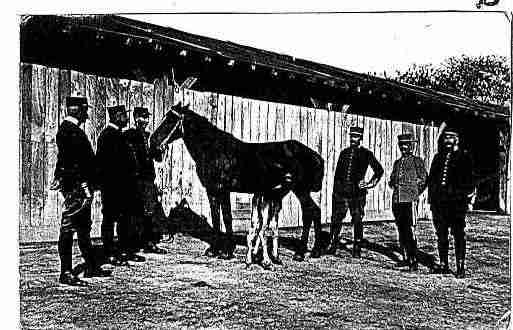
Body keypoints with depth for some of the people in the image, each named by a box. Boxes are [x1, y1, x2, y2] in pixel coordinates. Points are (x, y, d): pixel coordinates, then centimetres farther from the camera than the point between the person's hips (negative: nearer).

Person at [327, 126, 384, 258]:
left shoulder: (366, 154, 1)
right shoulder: (344, 153, 13)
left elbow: (379, 170, 8)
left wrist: (370, 184, 1)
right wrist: (335, 190, 11)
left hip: (357, 192, -3)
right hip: (341, 191, 3)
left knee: (357, 221, 1)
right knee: (336, 219, 4)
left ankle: (357, 249, 9)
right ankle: (332, 246, 15)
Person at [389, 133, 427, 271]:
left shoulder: (417, 161, 1)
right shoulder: (397, 163, 17)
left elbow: (424, 180, 2)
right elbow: (391, 180, 25)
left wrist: (415, 193, 0)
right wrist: (393, 183, 4)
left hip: (410, 200, -6)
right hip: (397, 200, 6)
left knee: (410, 231, -10)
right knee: (401, 230, 9)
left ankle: (414, 261, -7)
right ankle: (406, 258, 18)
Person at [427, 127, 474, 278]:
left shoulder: (464, 157, 3)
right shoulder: (438, 157, 16)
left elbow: (469, 181, 1)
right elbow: (431, 179, 17)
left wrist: (465, 194, -9)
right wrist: (431, 195, 8)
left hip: (457, 203, -5)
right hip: (439, 202, 5)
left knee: (458, 234, -3)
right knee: (441, 234, 10)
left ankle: (460, 266, 2)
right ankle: (443, 264, 18)